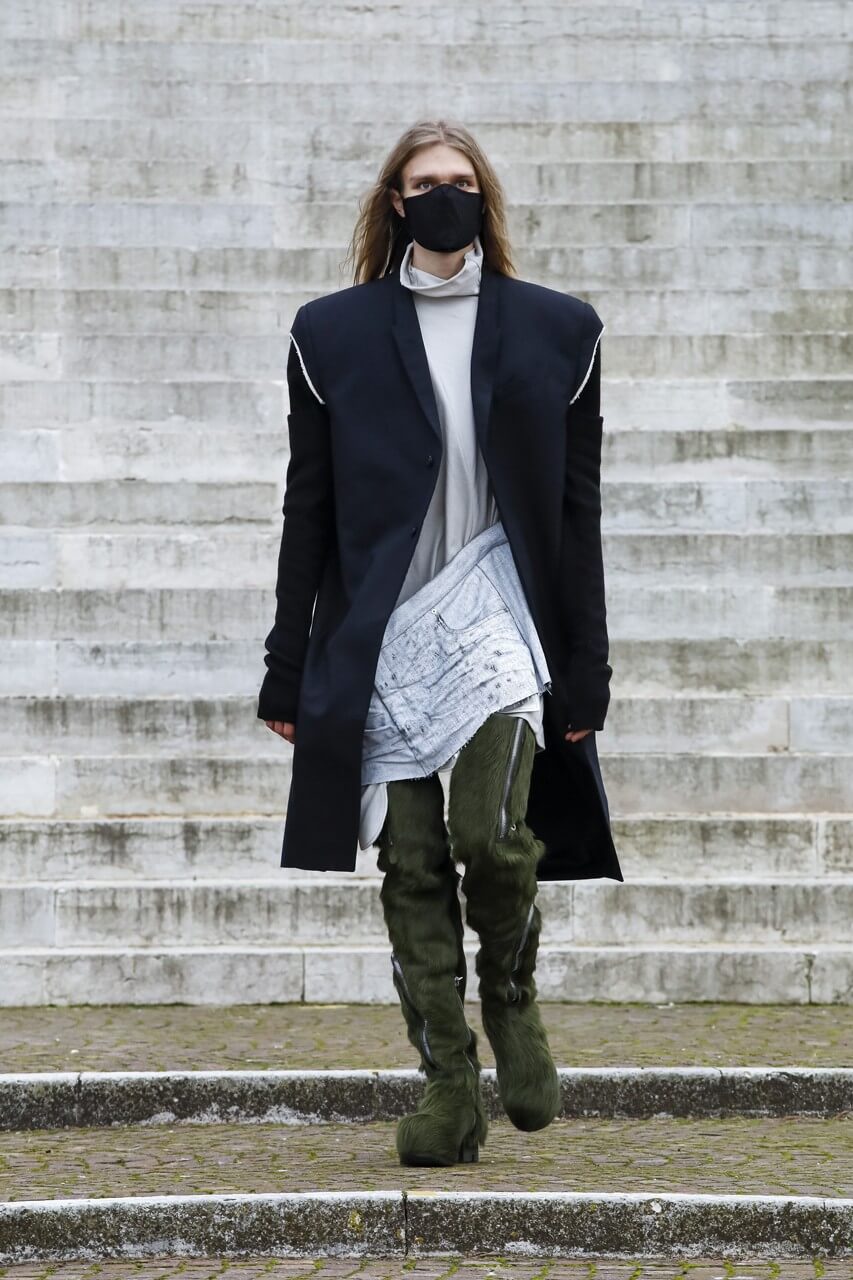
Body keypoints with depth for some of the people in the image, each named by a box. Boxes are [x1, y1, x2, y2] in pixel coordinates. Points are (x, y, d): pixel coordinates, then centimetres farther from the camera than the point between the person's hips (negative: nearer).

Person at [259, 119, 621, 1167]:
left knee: (492, 832, -18)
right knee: (412, 865, 1)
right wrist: (288, 670, 4)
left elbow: (577, 511, 8)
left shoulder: (554, 330, 9)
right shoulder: (335, 333, 9)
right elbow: (308, 509, 9)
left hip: (497, 615, -1)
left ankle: (510, 995, 12)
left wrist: (586, 669, 2)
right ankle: (450, 1091, 10)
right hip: (383, 634, 1)